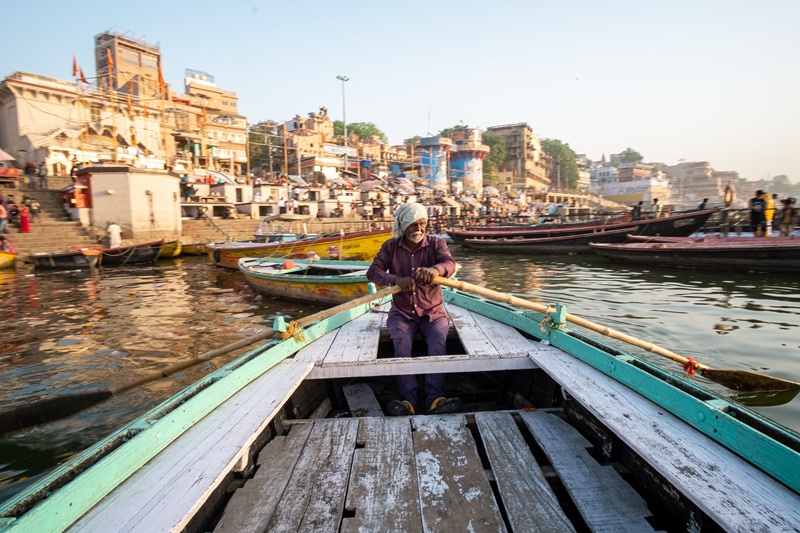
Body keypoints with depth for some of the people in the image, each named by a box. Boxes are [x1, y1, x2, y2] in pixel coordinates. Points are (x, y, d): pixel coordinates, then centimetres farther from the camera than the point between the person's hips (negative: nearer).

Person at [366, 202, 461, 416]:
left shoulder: (436, 243, 1)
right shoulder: (390, 246, 4)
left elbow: (450, 263, -19)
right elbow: (372, 272, -8)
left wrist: (435, 269, -44)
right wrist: (396, 279, -29)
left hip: (433, 311, 0)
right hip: (401, 312, 0)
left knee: (438, 340, -29)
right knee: (401, 342, -29)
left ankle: (434, 398, -37)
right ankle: (408, 399, -35)